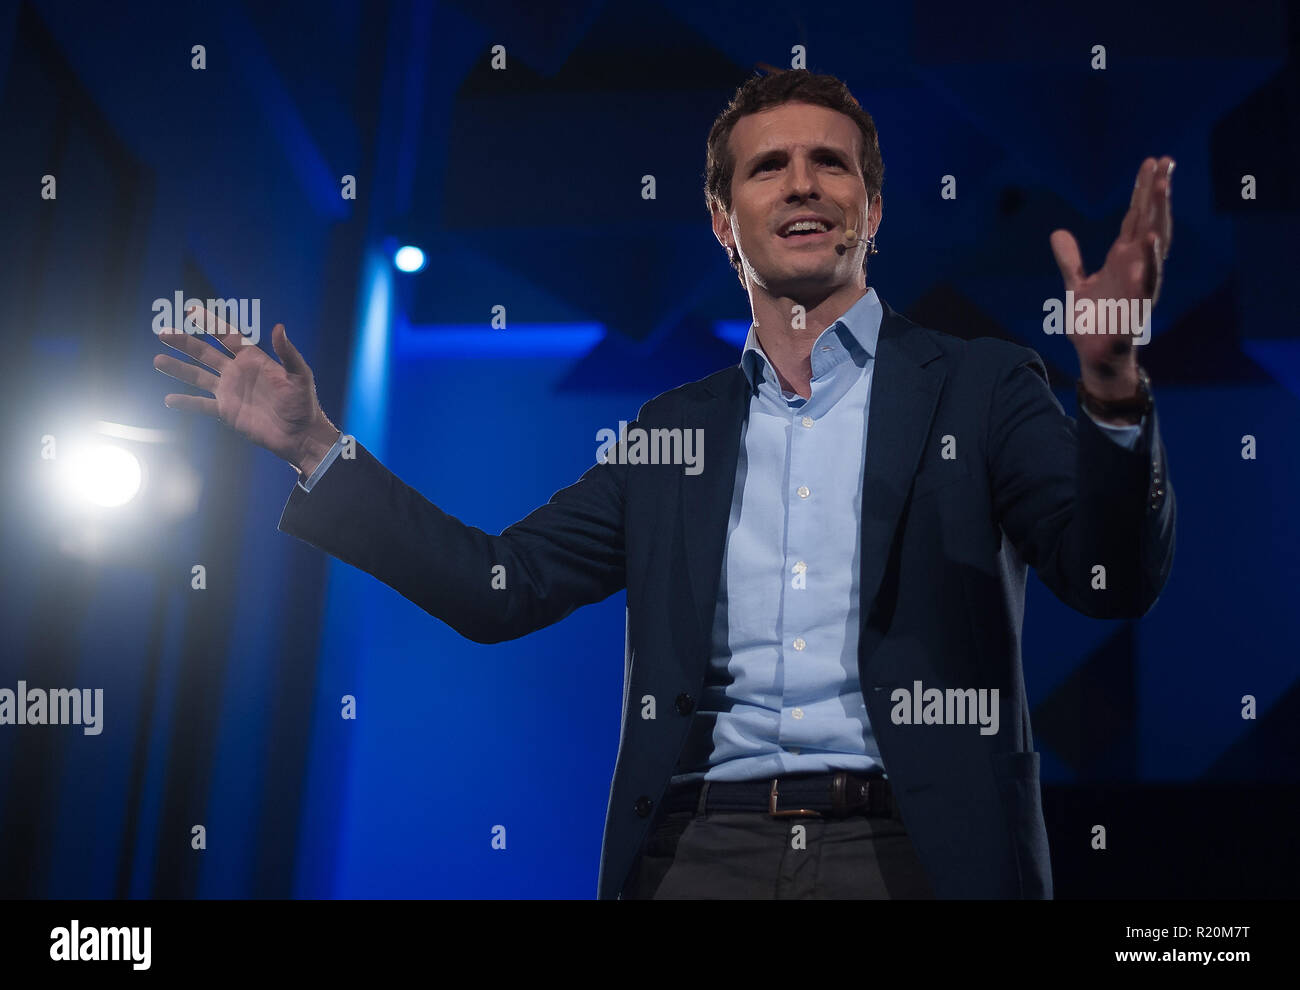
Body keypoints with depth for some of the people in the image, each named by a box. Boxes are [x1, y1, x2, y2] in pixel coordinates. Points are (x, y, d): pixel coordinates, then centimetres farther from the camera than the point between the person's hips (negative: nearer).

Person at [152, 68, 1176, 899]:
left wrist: (1113, 389, -26)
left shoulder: (981, 387, 4)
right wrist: (316, 445, 6)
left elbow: (1116, 581, -7)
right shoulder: (672, 429, 13)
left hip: (917, 852, -2)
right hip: (702, 850, 3)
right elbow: (499, 585, 11)